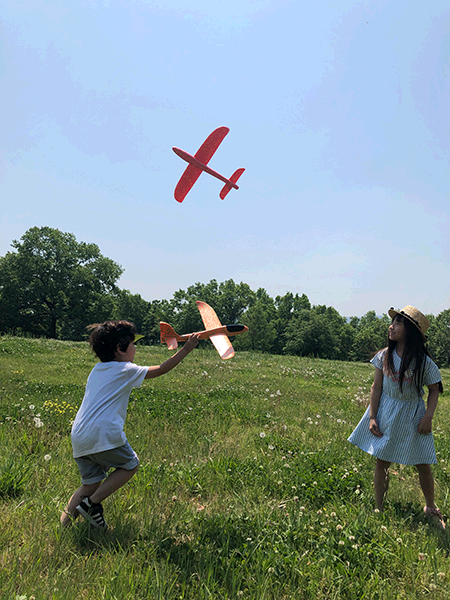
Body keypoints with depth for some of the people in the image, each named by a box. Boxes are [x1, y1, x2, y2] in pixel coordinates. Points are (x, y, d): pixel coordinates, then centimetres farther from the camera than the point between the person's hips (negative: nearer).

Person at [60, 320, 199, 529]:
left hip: (79, 438, 8)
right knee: (130, 465, 15)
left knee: (90, 484, 19)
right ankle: (92, 503, 6)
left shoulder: (97, 370, 18)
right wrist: (186, 349, 10)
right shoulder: (126, 370, -2)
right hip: (104, 434, -8)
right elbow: (161, 370, 5)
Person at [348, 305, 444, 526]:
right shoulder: (385, 356, -7)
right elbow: (376, 387, -2)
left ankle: (430, 508, 36)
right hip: (386, 413, 1)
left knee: (423, 465, 9)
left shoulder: (423, 362, -12)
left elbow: (434, 390, 0)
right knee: (381, 462, 6)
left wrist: (428, 417, -11)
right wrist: (372, 417, -5)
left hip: (412, 416, -1)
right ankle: (379, 510, 23)